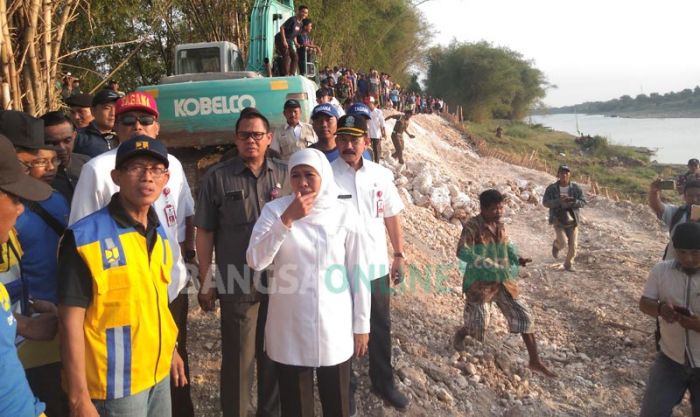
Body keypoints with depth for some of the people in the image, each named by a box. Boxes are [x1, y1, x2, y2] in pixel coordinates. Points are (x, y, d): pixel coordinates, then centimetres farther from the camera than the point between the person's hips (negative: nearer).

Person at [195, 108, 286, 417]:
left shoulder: (285, 174, 4)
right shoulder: (217, 177, -4)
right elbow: (204, 232, -2)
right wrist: (206, 282, -3)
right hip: (237, 284, -3)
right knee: (238, 359, 9)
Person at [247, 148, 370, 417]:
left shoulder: (344, 214, -4)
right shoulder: (275, 210, -5)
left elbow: (357, 272, 1)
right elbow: (256, 261, -17)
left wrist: (361, 324, 4)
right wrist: (287, 219, -25)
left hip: (334, 327, 0)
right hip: (290, 329, 0)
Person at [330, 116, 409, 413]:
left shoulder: (381, 175, -1)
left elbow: (392, 217, 7)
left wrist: (399, 256, 8)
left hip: (376, 266, 3)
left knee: (381, 328, 18)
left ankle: (383, 382, 40)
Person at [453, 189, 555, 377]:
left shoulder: (500, 225, 4)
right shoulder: (472, 226, -17)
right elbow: (463, 252, -26)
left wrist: (517, 259, 2)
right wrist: (491, 266, -33)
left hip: (503, 281, 6)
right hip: (479, 283, -6)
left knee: (523, 315, 4)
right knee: (478, 325, 2)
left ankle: (535, 361, 15)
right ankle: (460, 334, 39)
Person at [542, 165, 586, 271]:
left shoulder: (576, 188, -6)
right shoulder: (551, 188, -9)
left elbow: (582, 202, -9)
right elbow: (545, 203, -15)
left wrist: (570, 201, -27)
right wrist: (559, 201, -30)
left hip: (572, 221, 2)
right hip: (558, 221, -2)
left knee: (572, 245, 3)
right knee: (563, 243, -18)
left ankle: (568, 264, 28)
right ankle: (556, 245, 20)